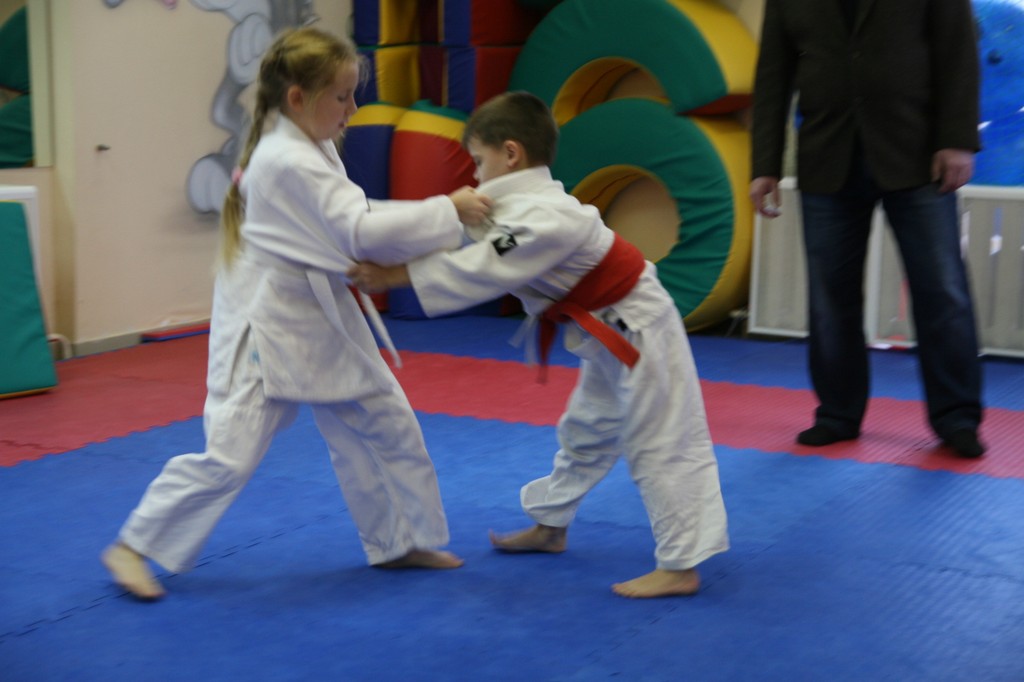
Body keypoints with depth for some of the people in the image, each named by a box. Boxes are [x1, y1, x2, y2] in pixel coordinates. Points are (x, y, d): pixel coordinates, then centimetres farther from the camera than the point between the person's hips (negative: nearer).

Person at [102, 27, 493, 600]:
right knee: (229, 456, -9)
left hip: (320, 321, 10)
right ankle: (135, 549, 8)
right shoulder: (289, 162, -22)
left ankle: (400, 541, 26)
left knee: (387, 425, 12)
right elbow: (361, 231, -25)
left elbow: (344, 227, 11)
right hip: (267, 328, -10)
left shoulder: (310, 147, 8)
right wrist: (448, 211, -20)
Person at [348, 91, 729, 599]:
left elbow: (479, 272, -31)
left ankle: (679, 567, -1)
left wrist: (395, 277, -28)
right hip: (610, 334, 11)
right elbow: (469, 243, 3)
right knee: (584, 434, 23)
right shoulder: (524, 204, 4)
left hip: (635, 332, -11)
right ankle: (550, 526, 39)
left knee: (659, 446, -6)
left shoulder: (543, 218, -28)